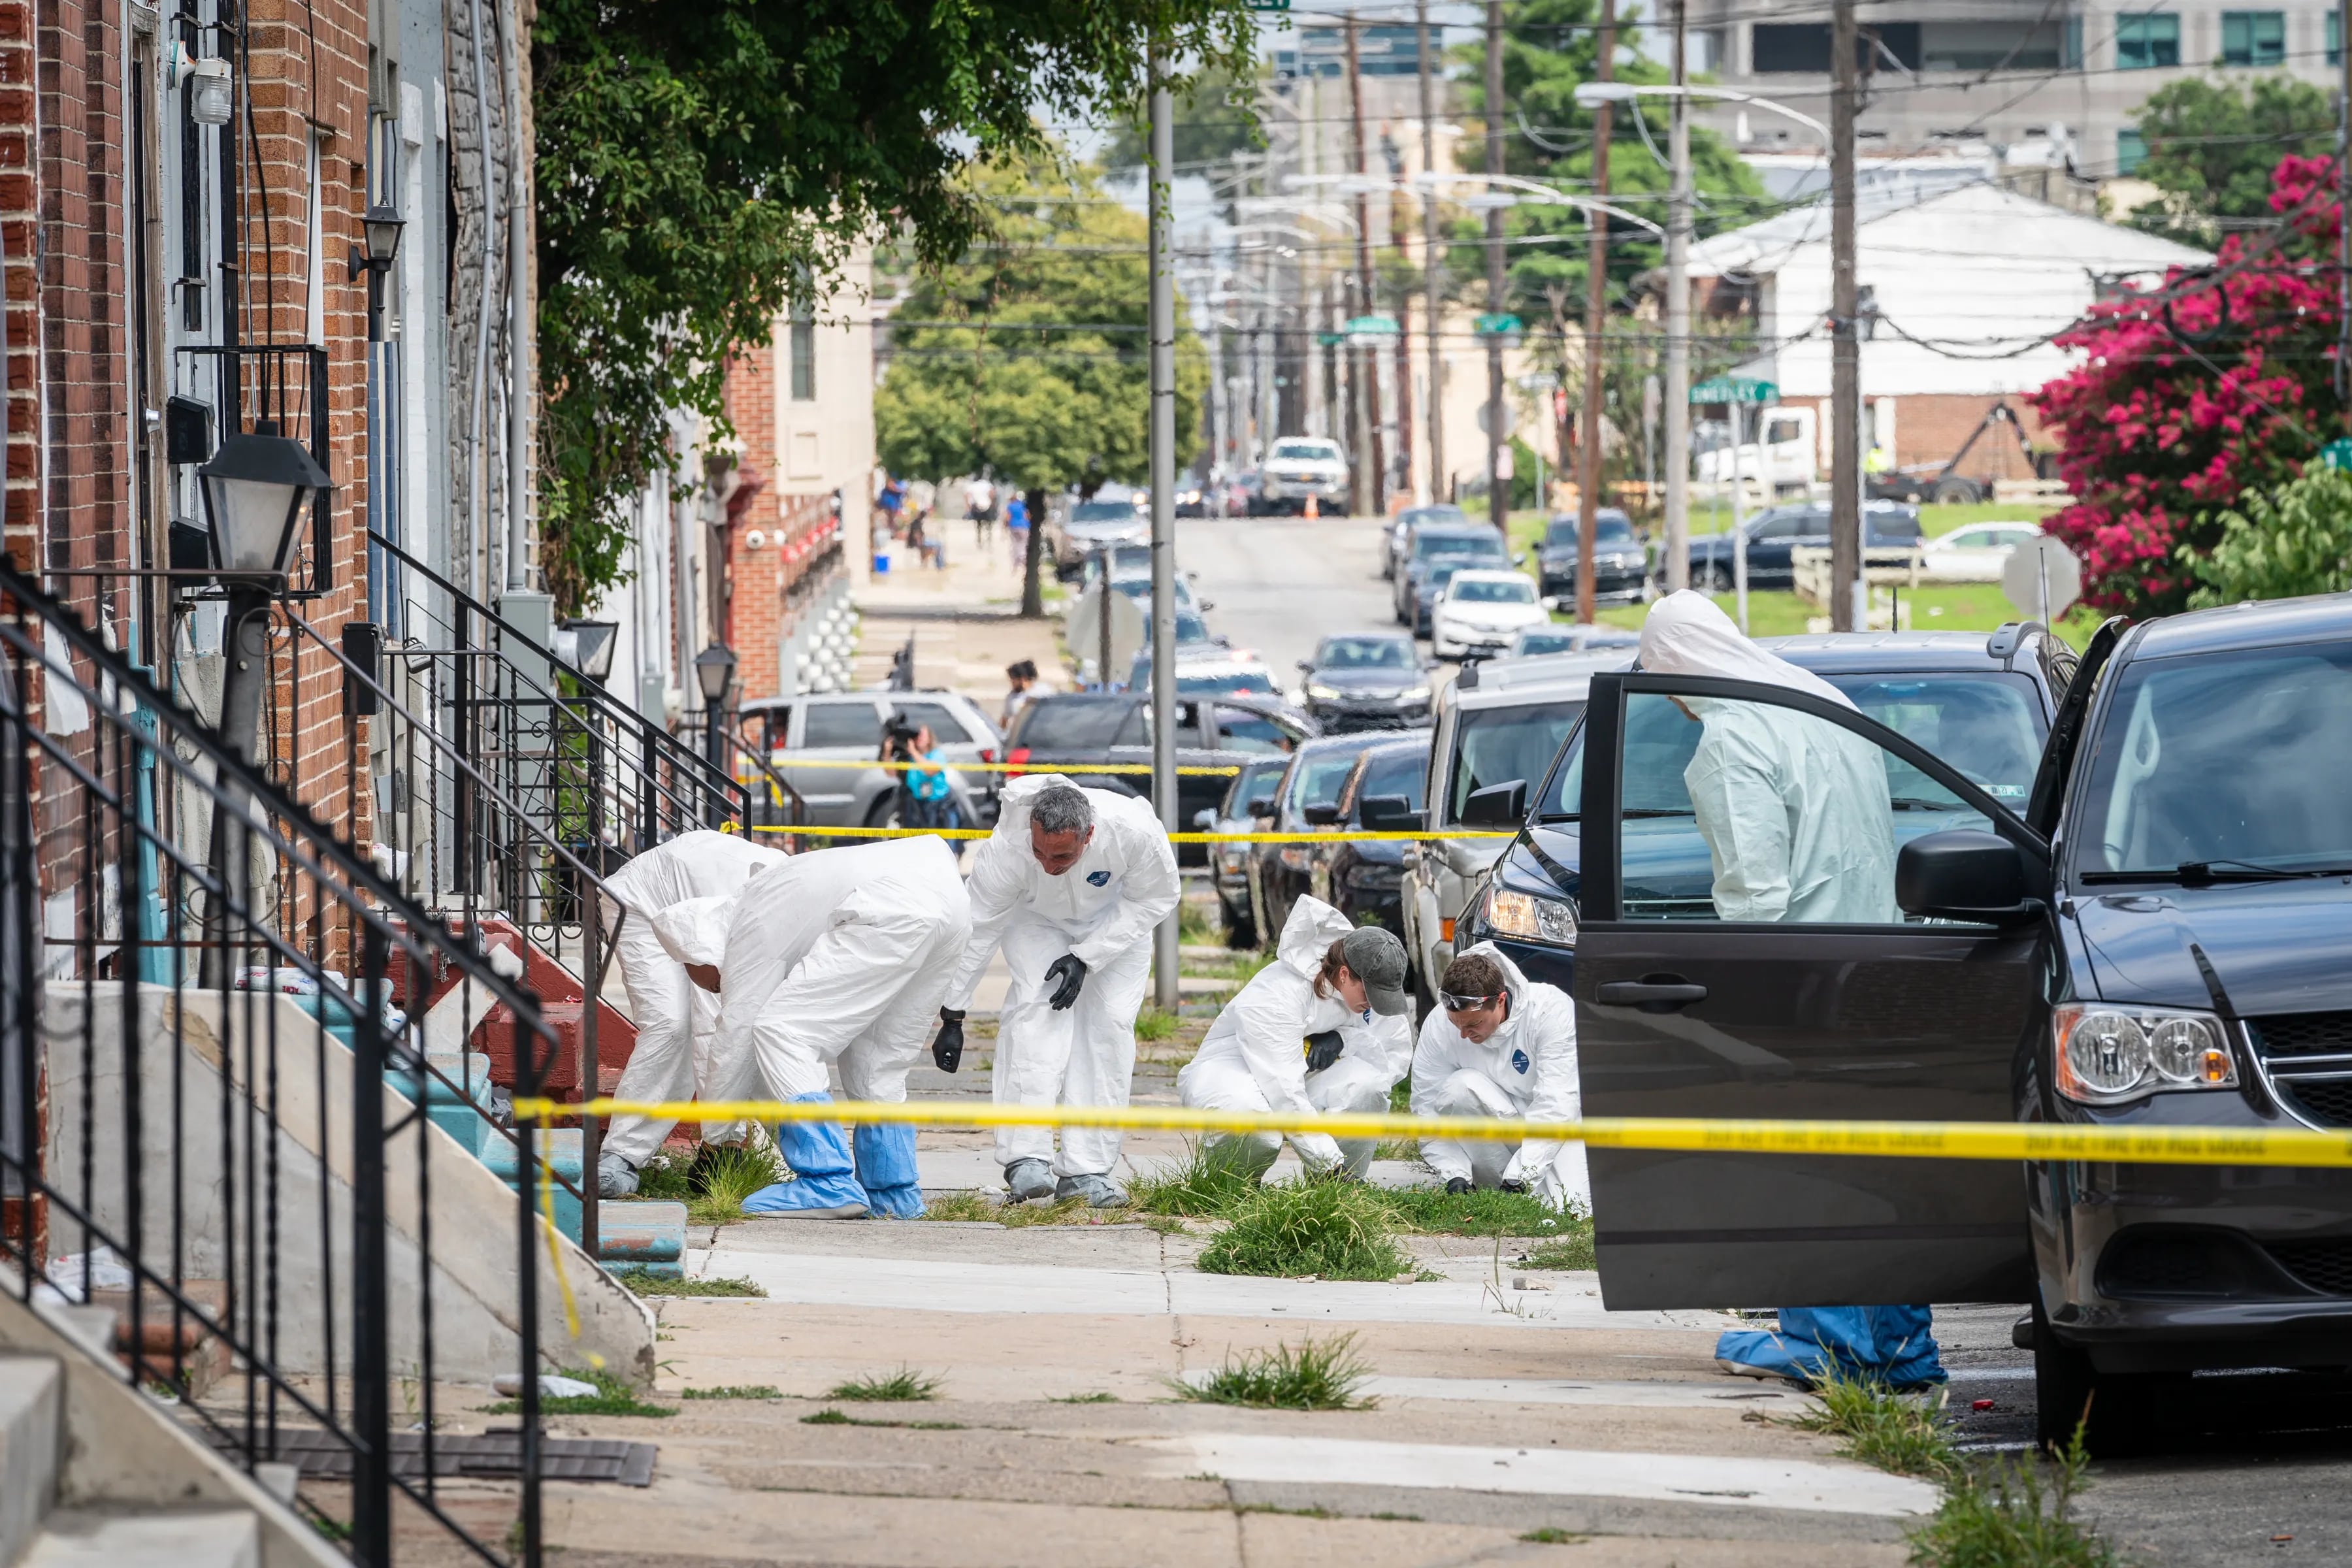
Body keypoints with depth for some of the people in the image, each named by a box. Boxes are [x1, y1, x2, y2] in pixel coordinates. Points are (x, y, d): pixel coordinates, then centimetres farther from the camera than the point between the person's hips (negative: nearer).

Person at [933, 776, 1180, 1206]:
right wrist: (952, 1018, -20)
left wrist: (1086, 957, -27)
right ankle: (1027, 1159, -27)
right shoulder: (1006, 849, -38)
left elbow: (1158, 898, -20)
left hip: (1116, 918, 1)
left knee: (1110, 1022, -13)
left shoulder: (1135, 831, -39)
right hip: (1035, 916, -1)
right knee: (1036, 1007, -23)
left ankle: (1086, 1171, -9)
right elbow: (975, 932, -25)